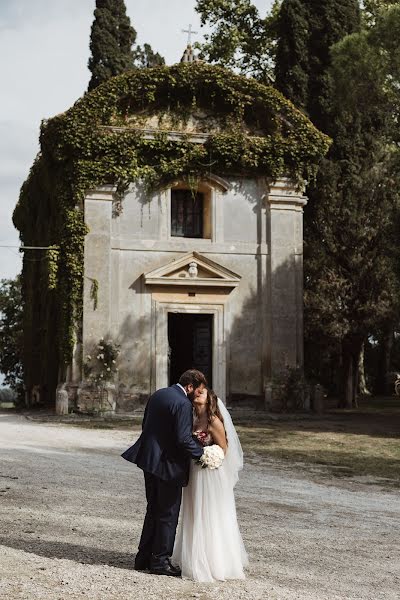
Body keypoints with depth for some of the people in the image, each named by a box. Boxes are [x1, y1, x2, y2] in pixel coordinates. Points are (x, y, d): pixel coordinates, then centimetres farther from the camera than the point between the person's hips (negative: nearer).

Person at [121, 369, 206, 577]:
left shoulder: (157, 395, 9)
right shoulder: (183, 404, -18)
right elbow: (183, 439, -23)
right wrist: (202, 453, -10)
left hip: (149, 460, 9)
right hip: (168, 465, -9)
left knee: (153, 510, 18)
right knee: (168, 513, 4)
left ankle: (144, 557, 24)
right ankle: (160, 560, 11)